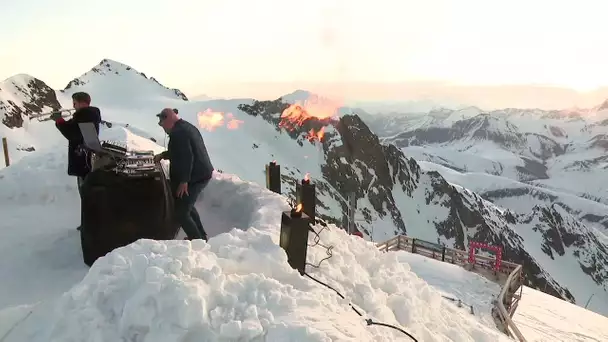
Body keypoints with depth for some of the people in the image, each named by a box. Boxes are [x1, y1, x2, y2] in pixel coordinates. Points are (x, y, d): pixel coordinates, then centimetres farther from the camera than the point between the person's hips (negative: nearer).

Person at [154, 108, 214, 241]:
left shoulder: (178, 132, -17)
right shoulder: (187, 127, 17)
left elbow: (186, 157, -27)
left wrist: (183, 181, -25)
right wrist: (163, 155, 35)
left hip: (194, 177, -11)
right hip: (202, 174, 11)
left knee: (181, 213, -2)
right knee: (187, 206, 27)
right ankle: (201, 237, 34)